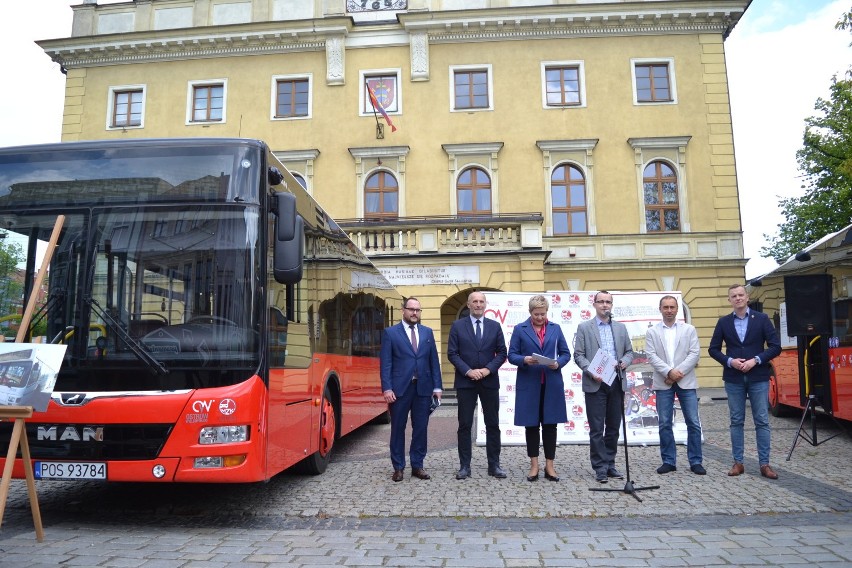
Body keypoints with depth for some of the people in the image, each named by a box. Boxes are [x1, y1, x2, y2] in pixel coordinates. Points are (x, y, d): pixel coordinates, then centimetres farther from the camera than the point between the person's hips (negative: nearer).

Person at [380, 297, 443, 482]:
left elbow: (434, 361, 10)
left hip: (423, 388, 3)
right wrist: (386, 388, -11)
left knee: (421, 428, 7)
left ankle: (417, 466, 19)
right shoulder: (390, 332, 1)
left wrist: (437, 386, 4)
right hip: (399, 388, -3)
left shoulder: (427, 332, 11)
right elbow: (385, 363, -4)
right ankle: (398, 468, 17)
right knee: (398, 429, 6)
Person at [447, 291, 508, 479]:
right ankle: (464, 466, 12)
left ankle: (494, 465, 17)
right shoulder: (457, 326, 1)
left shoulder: (495, 326, 6)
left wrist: (488, 369, -11)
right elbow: (452, 353, -3)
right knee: (465, 425, 3)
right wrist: (468, 371, -14)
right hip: (465, 382, -2)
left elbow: (502, 353, 4)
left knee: (493, 425, 7)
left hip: (489, 381, 2)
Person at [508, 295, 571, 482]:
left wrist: (558, 363, -11)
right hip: (529, 384, -1)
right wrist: (524, 360, -20)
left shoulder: (555, 329, 9)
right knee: (531, 424, 5)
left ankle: (549, 466, 15)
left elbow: (566, 353, 9)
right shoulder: (519, 329, 3)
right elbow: (512, 355, 0)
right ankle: (534, 465, 16)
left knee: (550, 424, 5)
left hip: (552, 384, 2)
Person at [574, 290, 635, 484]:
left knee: (613, 427, 10)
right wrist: (590, 371, -17)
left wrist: (625, 362, -7)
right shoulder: (584, 327, 2)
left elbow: (629, 351, 14)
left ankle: (610, 464, 21)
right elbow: (578, 355, -2)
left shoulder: (620, 327, 13)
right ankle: (600, 467, 8)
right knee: (596, 428, 0)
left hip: (616, 383, 4)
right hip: (595, 384, -4)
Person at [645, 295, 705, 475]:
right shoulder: (652, 332, 7)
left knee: (693, 423, 1)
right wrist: (669, 372, -14)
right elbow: (651, 356, -2)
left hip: (686, 382, 0)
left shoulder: (689, 329, 7)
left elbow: (695, 353, -2)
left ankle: (695, 462, 12)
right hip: (663, 383, 0)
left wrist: (678, 372, -12)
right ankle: (668, 461, 13)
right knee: (665, 424, 4)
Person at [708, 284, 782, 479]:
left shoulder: (762, 319, 1)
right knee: (736, 421, 6)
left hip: (758, 377, -1)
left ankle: (764, 464, 8)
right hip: (734, 378, 1)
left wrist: (756, 360, -13)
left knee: (762, 421, 2)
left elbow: (776, 346, -2)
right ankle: (738, 462, 13)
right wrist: (730, 361, -10)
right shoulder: (723, 322, 5)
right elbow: (713, 349, 6)